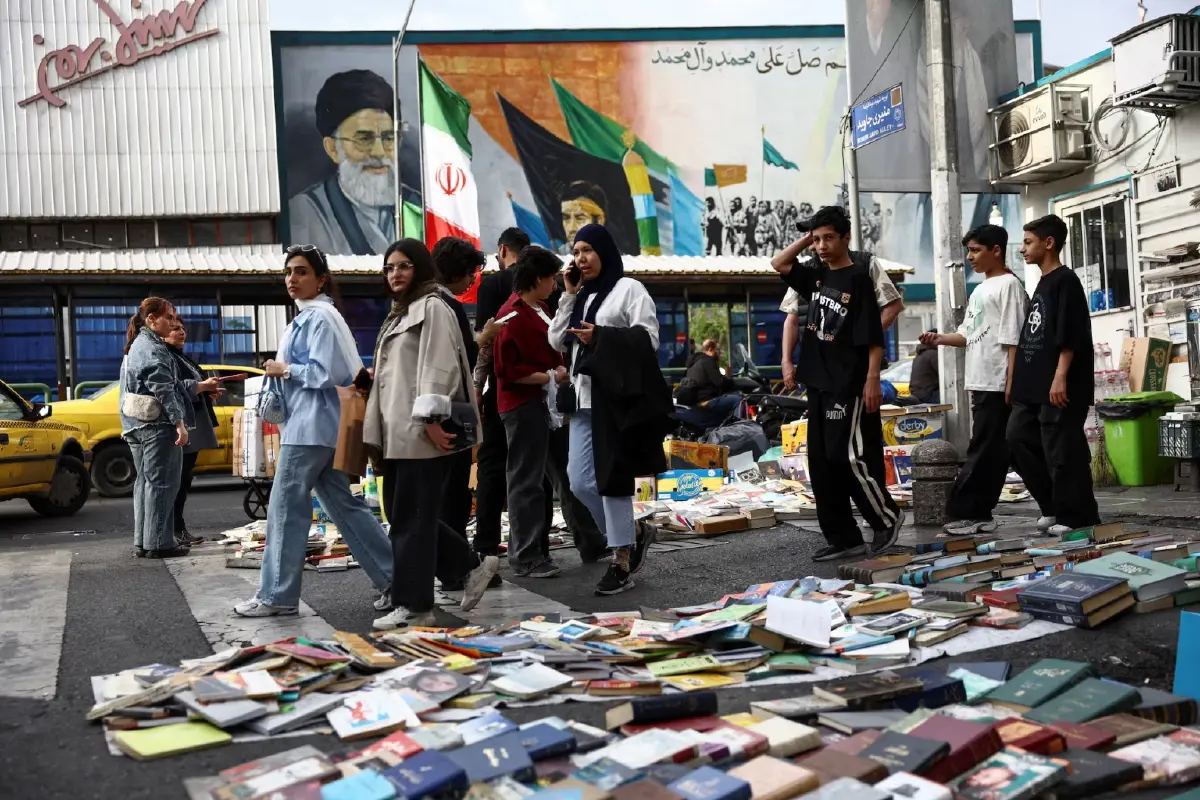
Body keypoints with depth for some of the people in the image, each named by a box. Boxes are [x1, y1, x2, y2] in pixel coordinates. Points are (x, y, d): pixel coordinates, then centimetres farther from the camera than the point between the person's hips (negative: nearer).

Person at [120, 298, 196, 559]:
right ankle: (158, 543, -5)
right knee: (161, 483, -6)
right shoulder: (153, 348, -12)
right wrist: (179, 422, -22)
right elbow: (163, 390, -20)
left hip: (136, 424, 10)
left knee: (145, 482, 13)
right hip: (157, 424, -10)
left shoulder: (137, 346, 19)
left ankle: (142, 542, 16)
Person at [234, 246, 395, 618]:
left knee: (286, 509, -3)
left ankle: (277, 596, 6)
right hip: (315, 428, 10)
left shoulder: (319, 317, -13)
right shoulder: (307, 316, 18)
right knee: (344, 506, 10)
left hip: (310, 429, -10)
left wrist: (284, 370, -11)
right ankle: (392, 579, 13)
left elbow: (325, 374, -21)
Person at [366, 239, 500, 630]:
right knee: (400, 516, 9)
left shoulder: (433, 307, -5)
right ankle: (471, 567, 18)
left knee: (412, 519, -6)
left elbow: (437, 367, -15)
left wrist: (432, 420, -23)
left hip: (422, 431, -10)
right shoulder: (400, 313, 24)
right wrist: (378, 429, 20)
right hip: (398, 432, 10)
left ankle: (413, 606, 2)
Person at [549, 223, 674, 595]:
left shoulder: (629, 289, -1)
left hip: (617, 397, -7)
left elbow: (649, 338, -10)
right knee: (580, 482, 3)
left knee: (612, 479, -5)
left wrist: (600, 337, -17)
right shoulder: (582, 296, 20)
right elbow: (557, 342, 14)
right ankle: (635, 533, 23)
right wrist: (569, 295, 8)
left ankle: (621, 564, 4)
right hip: (585, 398, 7)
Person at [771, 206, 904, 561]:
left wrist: (872, 378, -18)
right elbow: (778, 264, 22)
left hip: (850, 385, -8)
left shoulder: (859, 277, -8)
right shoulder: (817, 276, 12)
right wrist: (807, 239, 11)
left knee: (852, 457, -8)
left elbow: (873, 334, -13)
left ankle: (887, 517, 13)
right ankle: (843, 537, 13)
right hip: (820, 384, 8)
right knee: (822, 464, 7)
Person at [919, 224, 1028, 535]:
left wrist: (1012, 384, -18)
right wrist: (940, 339, 0)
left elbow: (1012, 340, -14)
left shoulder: (1009, 285, -8)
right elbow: (969, 335, 19)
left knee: (984, 450, -4)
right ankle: (977, 515, 11)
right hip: (981, 381, 9)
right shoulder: (980, 290, 20)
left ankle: (965, 512, -2)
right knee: (988, 450, 9)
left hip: (997, 383, -9)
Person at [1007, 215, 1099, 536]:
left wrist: (1060, 376, -22)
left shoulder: (1065, 281, -9)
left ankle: (1077, 516, 5)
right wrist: (1017, 380, 21)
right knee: (1018, 437, 8)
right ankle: (1054, 506, 18)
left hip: (1059, 386, -10)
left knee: (1062, 450, -5)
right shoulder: (1042, 284, 19)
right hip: (1034, 386, 10)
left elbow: (1071, 335, -17)